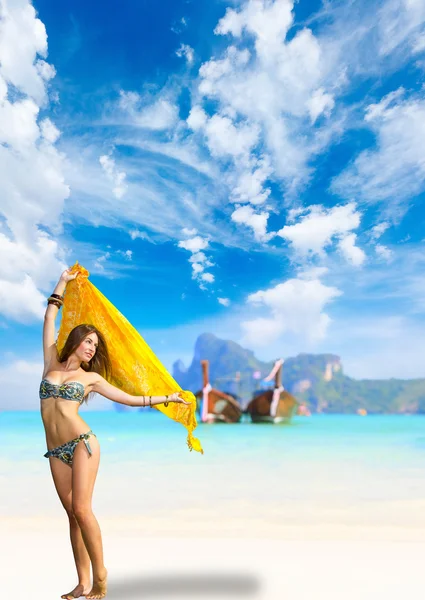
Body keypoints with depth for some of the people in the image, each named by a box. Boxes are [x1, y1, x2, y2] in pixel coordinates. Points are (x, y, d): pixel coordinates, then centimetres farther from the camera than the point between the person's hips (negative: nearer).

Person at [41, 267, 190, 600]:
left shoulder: (91, 377, 6)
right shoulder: (52, 363, 11)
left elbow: (130, 399, 9)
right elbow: (50, 319, 13)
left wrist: (167, 398, 9)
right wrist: (63, 282, 18)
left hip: (82, 442, -3)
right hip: (56, 451, 3)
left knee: (81, 509, -10)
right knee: (72, 514, 5)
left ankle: (99, 572, 7)